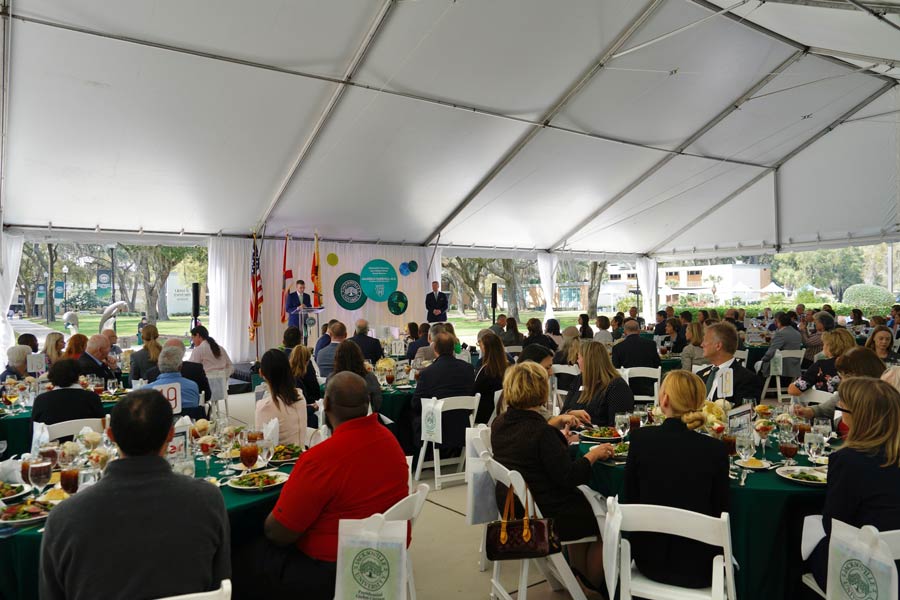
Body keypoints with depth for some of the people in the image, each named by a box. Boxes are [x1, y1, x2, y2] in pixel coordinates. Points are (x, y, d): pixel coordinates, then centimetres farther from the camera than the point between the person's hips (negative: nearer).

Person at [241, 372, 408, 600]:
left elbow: (277, 534, -19)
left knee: (243, 563, 12)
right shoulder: (389, 438, -4)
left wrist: (270, 521, 4)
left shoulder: (321, 458, -28)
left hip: (332, 574, -8)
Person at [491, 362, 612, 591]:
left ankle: (578, 576, 41)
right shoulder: (541, 432, -28)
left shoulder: (500, 423, -3)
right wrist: (593, 454, -9)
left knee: (581, 496, 29)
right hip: (543, 516, -8)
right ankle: (593, 585, 32)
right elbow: (568, 476, -23)